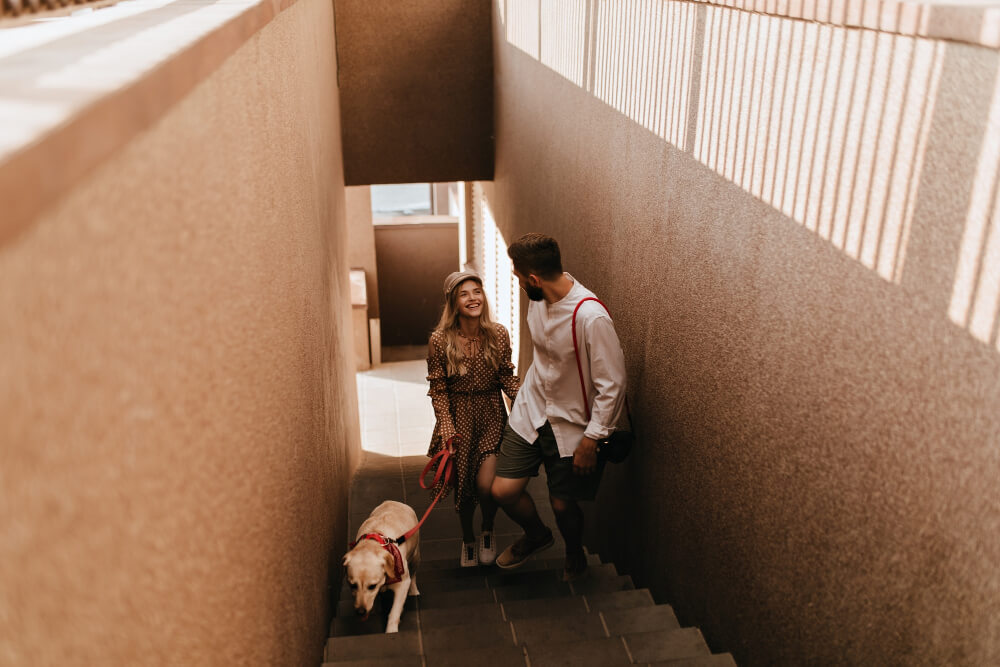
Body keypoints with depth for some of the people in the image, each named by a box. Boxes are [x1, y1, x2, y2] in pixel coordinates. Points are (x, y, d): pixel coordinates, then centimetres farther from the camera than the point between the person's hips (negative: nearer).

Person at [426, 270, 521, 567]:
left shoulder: (499, 334, -6)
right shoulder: (440, 340, -11)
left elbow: (507, 376, 3)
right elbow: (438, 388, -6)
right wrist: (446, 425, -14)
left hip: (492, 414, 1)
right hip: (458, 417, 0)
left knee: (486, 484, -13)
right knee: (463, 485, 10)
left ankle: (487, 531, 21)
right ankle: (467, 539, 39)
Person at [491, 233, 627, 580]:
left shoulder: (592, 318, -31)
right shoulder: (538, 298, -8)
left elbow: (612, 385, -24)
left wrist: (590, 440, -19)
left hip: (571, 423, -5)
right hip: (530, 410, 6)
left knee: (563, 504, 9)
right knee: (504, 490, 3)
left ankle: (575, 554, 44)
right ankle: (537, 535, 36)